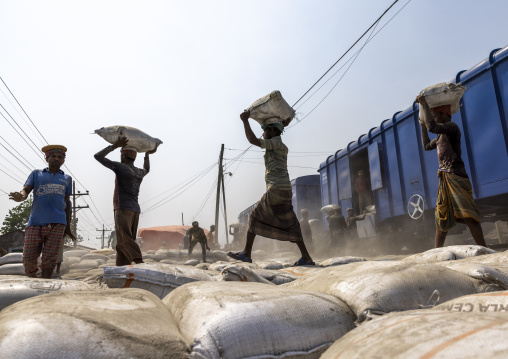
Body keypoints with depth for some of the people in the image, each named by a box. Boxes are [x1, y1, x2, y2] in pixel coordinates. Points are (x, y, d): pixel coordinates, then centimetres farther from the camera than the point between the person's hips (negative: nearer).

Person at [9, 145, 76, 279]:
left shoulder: (67, 179, 20)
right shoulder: (36, 174, 17)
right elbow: (25, 190, 3)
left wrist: (68, 227, 18)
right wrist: (21, 196, -23)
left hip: (57, 223, 1)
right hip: (36, 222, 0)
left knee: (49, 260, -6)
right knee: (29, 259, -4)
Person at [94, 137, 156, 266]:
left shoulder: (120, 167, -4)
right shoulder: (139, 172, 15)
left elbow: (98, 156, 1)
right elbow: (146, 170, 42)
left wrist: (115, 145, 3)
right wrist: (147, 154, 36)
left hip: (123, 209, -7)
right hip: (135, 210, 7)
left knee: (124, 240, -17)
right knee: (122, 243, 7)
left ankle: (140, 264, -33)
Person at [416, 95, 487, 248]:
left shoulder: (452, 126, -7)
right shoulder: (441, 135, 21)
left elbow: (432, 126, -26)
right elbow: (426, 146, 37)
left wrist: (424, 103, -16)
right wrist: (422, 126, 35)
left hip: (456, 177, -9)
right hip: (445, 179, 9)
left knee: (467, 215, -16)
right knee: (442, 217, 9)